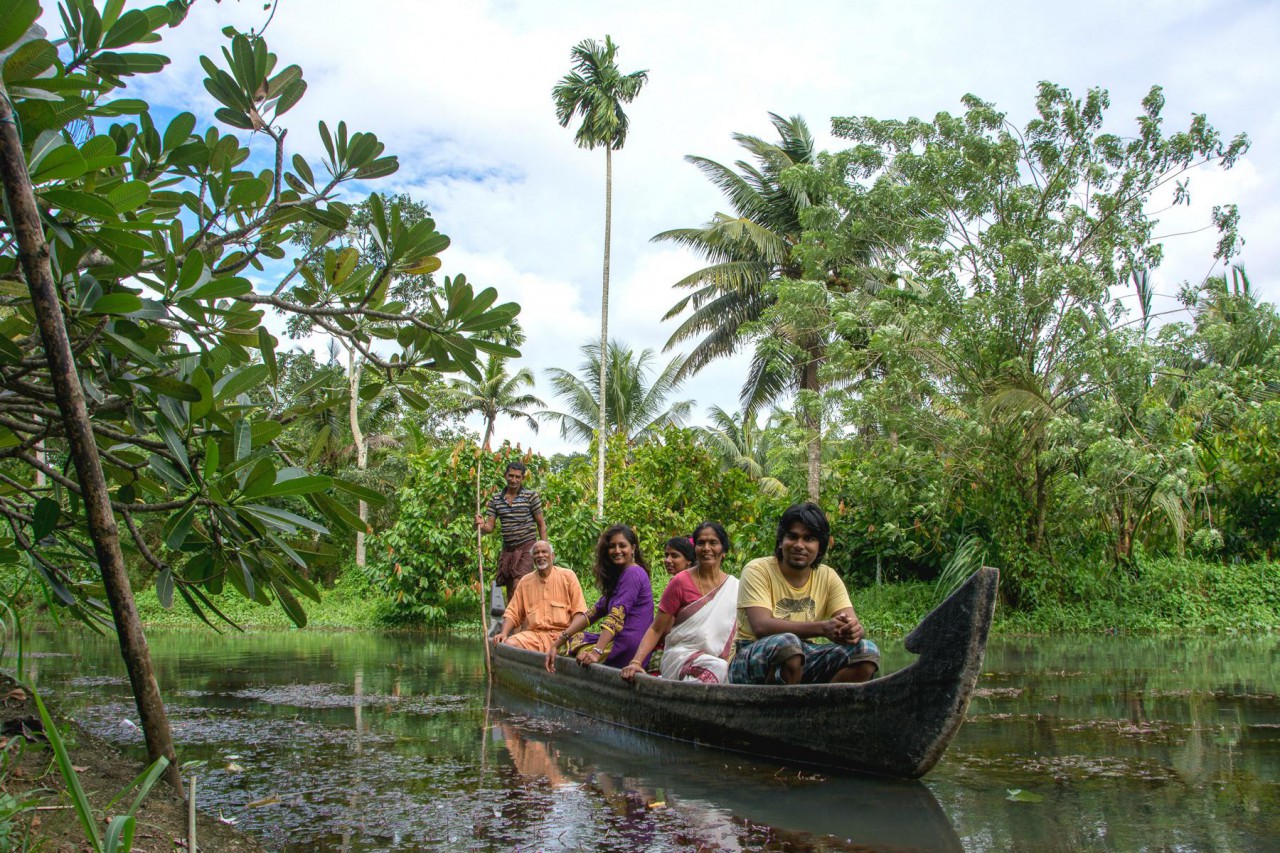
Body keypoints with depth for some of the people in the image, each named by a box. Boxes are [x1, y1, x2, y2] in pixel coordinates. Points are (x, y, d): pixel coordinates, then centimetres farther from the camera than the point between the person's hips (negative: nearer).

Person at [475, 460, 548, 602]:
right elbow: (489, 527, 5)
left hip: (526, 548, -5)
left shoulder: (531, 497, -3)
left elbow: (541, 525, 0)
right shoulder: (496, 499, 7)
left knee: (518, 587, -19)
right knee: (510, 592, 10)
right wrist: (481, 525, -18)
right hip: (507, 549, 5)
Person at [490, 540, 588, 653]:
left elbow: (579, 611, 3)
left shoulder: (568, 576, 8)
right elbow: (512, 613, 15)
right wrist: (504, 633, -3)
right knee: (508, 644, -24)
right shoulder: (525, 581, 17)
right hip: (533, 635, 3)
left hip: (561, 634, -3)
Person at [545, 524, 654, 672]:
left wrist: (596, 653, -30)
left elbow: (616, 616, -21)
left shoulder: (633, 573, -10)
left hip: (627, 647, -9)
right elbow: (595, 612, 12)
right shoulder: (619, 575, 20)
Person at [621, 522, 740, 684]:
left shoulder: (735, 587, 9)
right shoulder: (680, 582, -1)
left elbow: (737, 632, 14)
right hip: (681, 656, -4)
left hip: (721, 660, 4)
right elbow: (656, 630, -1)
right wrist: (636, 662, -15)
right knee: (716, 668, -33)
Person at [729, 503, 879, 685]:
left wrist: (853, 630, -32)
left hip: (803, 658, 5)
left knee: (866, 650, -15)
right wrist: (822, 628, -35)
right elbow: (761, 626, -25)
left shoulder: (828, 577, 5)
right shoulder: (757, 570, -10)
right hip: (753, 661, -5)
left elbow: (852, 623, -5)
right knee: (787, 642, -37)